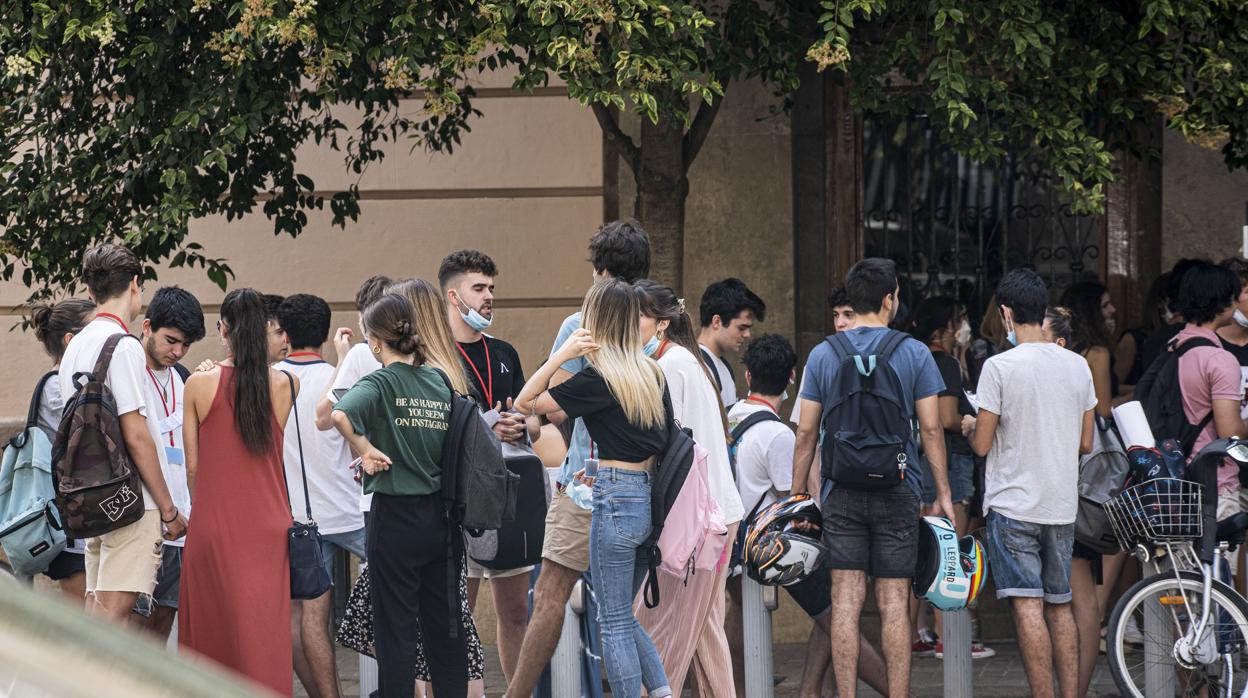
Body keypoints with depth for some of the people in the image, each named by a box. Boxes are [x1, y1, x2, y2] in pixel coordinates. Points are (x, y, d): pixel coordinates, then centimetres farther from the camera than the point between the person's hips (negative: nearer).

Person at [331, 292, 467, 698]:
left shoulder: (381, 383, -11)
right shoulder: (443, 383, 6)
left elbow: (339, 414, -30)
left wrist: (366, 451, -16)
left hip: (396, 516, -5)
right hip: (441, 518, 5)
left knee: (397, 630, 1)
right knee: (445, 625, 11)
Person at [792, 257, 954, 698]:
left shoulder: (823, 355, 3)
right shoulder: (914, 354, -1)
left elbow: (806, 432, 4)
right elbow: (931, 429, -2)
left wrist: (797, 495, 10)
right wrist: (943, 493, 5)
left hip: (841, 493, 1)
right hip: (897, 492, -1)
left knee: (846, 600, 1)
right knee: (894, 602, 1)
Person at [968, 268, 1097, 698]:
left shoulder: (1000, 367, -11)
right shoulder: (1077, 366, 5)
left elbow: (982, 444, -8)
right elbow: (1085, 443, 11)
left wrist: (972, 429, 14)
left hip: (1014, 505, -5)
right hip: (1062, 506, 5)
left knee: (1028, 606, -8)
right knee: (1060, 606, 12)